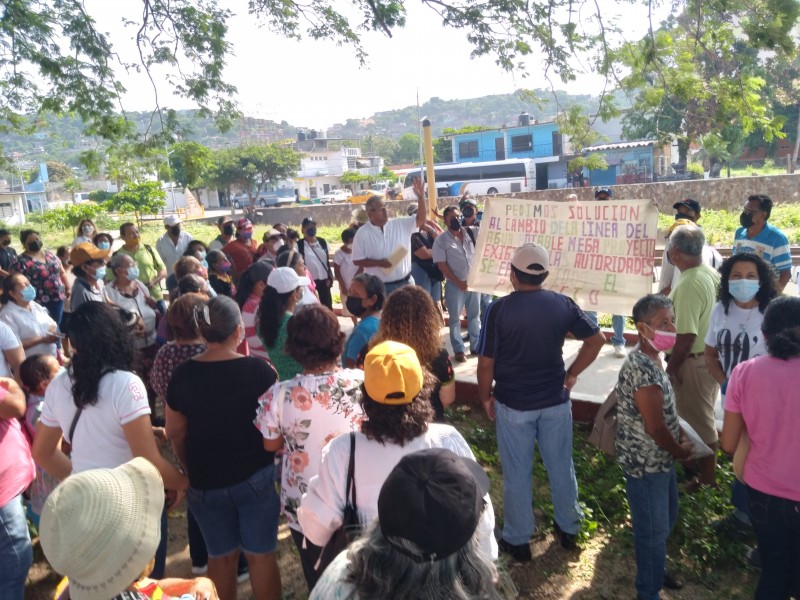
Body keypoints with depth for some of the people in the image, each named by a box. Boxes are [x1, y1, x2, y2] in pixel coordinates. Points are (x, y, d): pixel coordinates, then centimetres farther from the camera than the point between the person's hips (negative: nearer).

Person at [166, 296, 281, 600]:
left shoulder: (183, 374, -9)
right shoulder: (258, 369, -17)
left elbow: (175, 433, 2)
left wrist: (191, 470, 16)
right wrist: (272, 460, 12)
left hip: (205, 482, 3)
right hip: (256, 476, -2)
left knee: (220, 557, 19)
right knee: (260, 555, 13)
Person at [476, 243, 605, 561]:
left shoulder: (499, 309, -16)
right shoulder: (562, 304, -6)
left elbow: (486, 362, -13)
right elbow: (596, 340, 0)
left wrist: (485, 397, 2)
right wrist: (571, 375, 7)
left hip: (513, 404, -3)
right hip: (555, 401, 3)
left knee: (517, 473, 12)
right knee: (561, 466, 20)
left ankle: (517, 540, 27)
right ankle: (569, 528, 38)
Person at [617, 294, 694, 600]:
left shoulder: (653, 358, 2)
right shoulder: (642, 368, -29)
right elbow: (655, 427, -25)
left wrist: (681, 436, 3)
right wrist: (681, 451, -9)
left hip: (660, 458, 10)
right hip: (646, 462, -10)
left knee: (666, 519, 27)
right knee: (653, 528, 8)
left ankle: (655, 568, 50)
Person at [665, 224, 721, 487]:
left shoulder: (688, 285, -28)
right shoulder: (712, 274, 1)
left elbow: (686, 336, -28)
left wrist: (670, 368, -17)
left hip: (693, 361, -9)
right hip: (711, 356, 9)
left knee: (697, 419, 7)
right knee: (703, 414, 25)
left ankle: (706, 476, 23)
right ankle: (706, 464, 43)